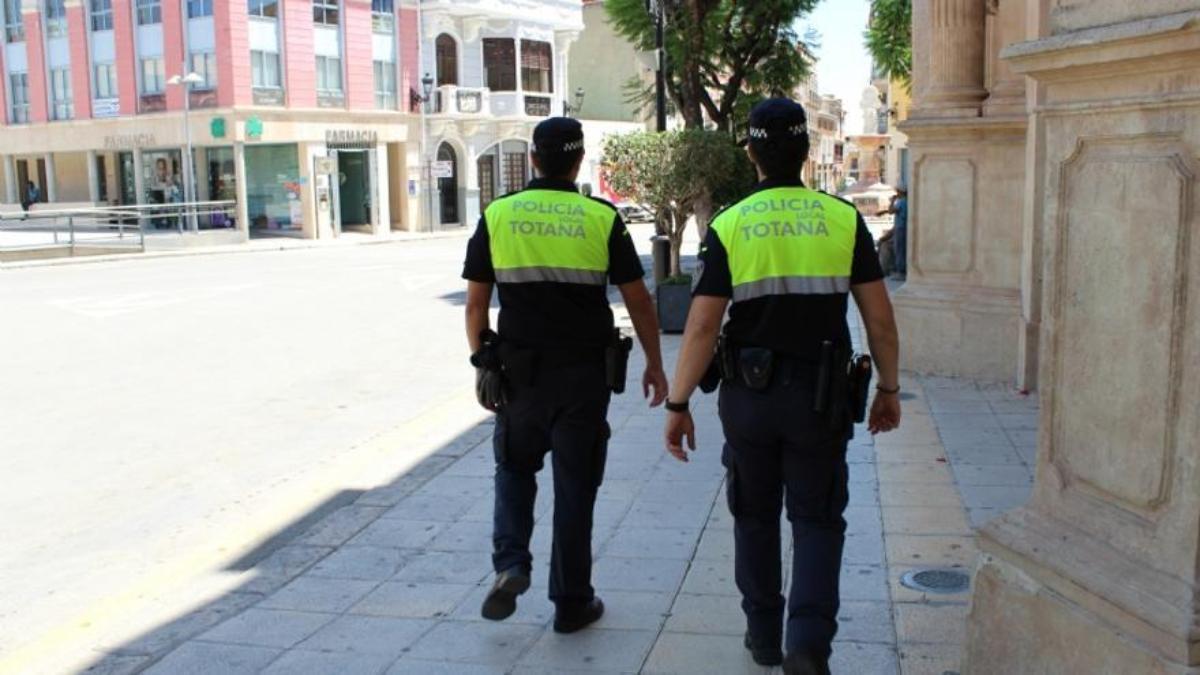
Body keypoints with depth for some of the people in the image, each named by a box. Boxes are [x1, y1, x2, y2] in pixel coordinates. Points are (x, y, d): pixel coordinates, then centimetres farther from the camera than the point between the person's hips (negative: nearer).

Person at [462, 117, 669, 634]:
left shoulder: (497, 216, 0)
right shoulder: (602, 219, -3)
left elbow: (476, 304, 1)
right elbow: (638, 301, 0)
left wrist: (482, 363, 12)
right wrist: (654, 363, 11)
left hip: (519, 369, 1)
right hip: (584, 373, -1)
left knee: (515, 469, 21)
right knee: (574, 485, 9)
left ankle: (510, 563, 1)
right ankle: (572, 604, 16)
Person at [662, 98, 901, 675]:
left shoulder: (729, 226, -6)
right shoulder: (843, 219, -3)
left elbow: (702, 326, -10)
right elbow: (879, 317, -2)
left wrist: (678, 404, -4)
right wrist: (888, 389, 10)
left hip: (749, 395, 0)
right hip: (819, 397, 0)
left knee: (756, 515, 18)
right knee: (817, 520, 11)